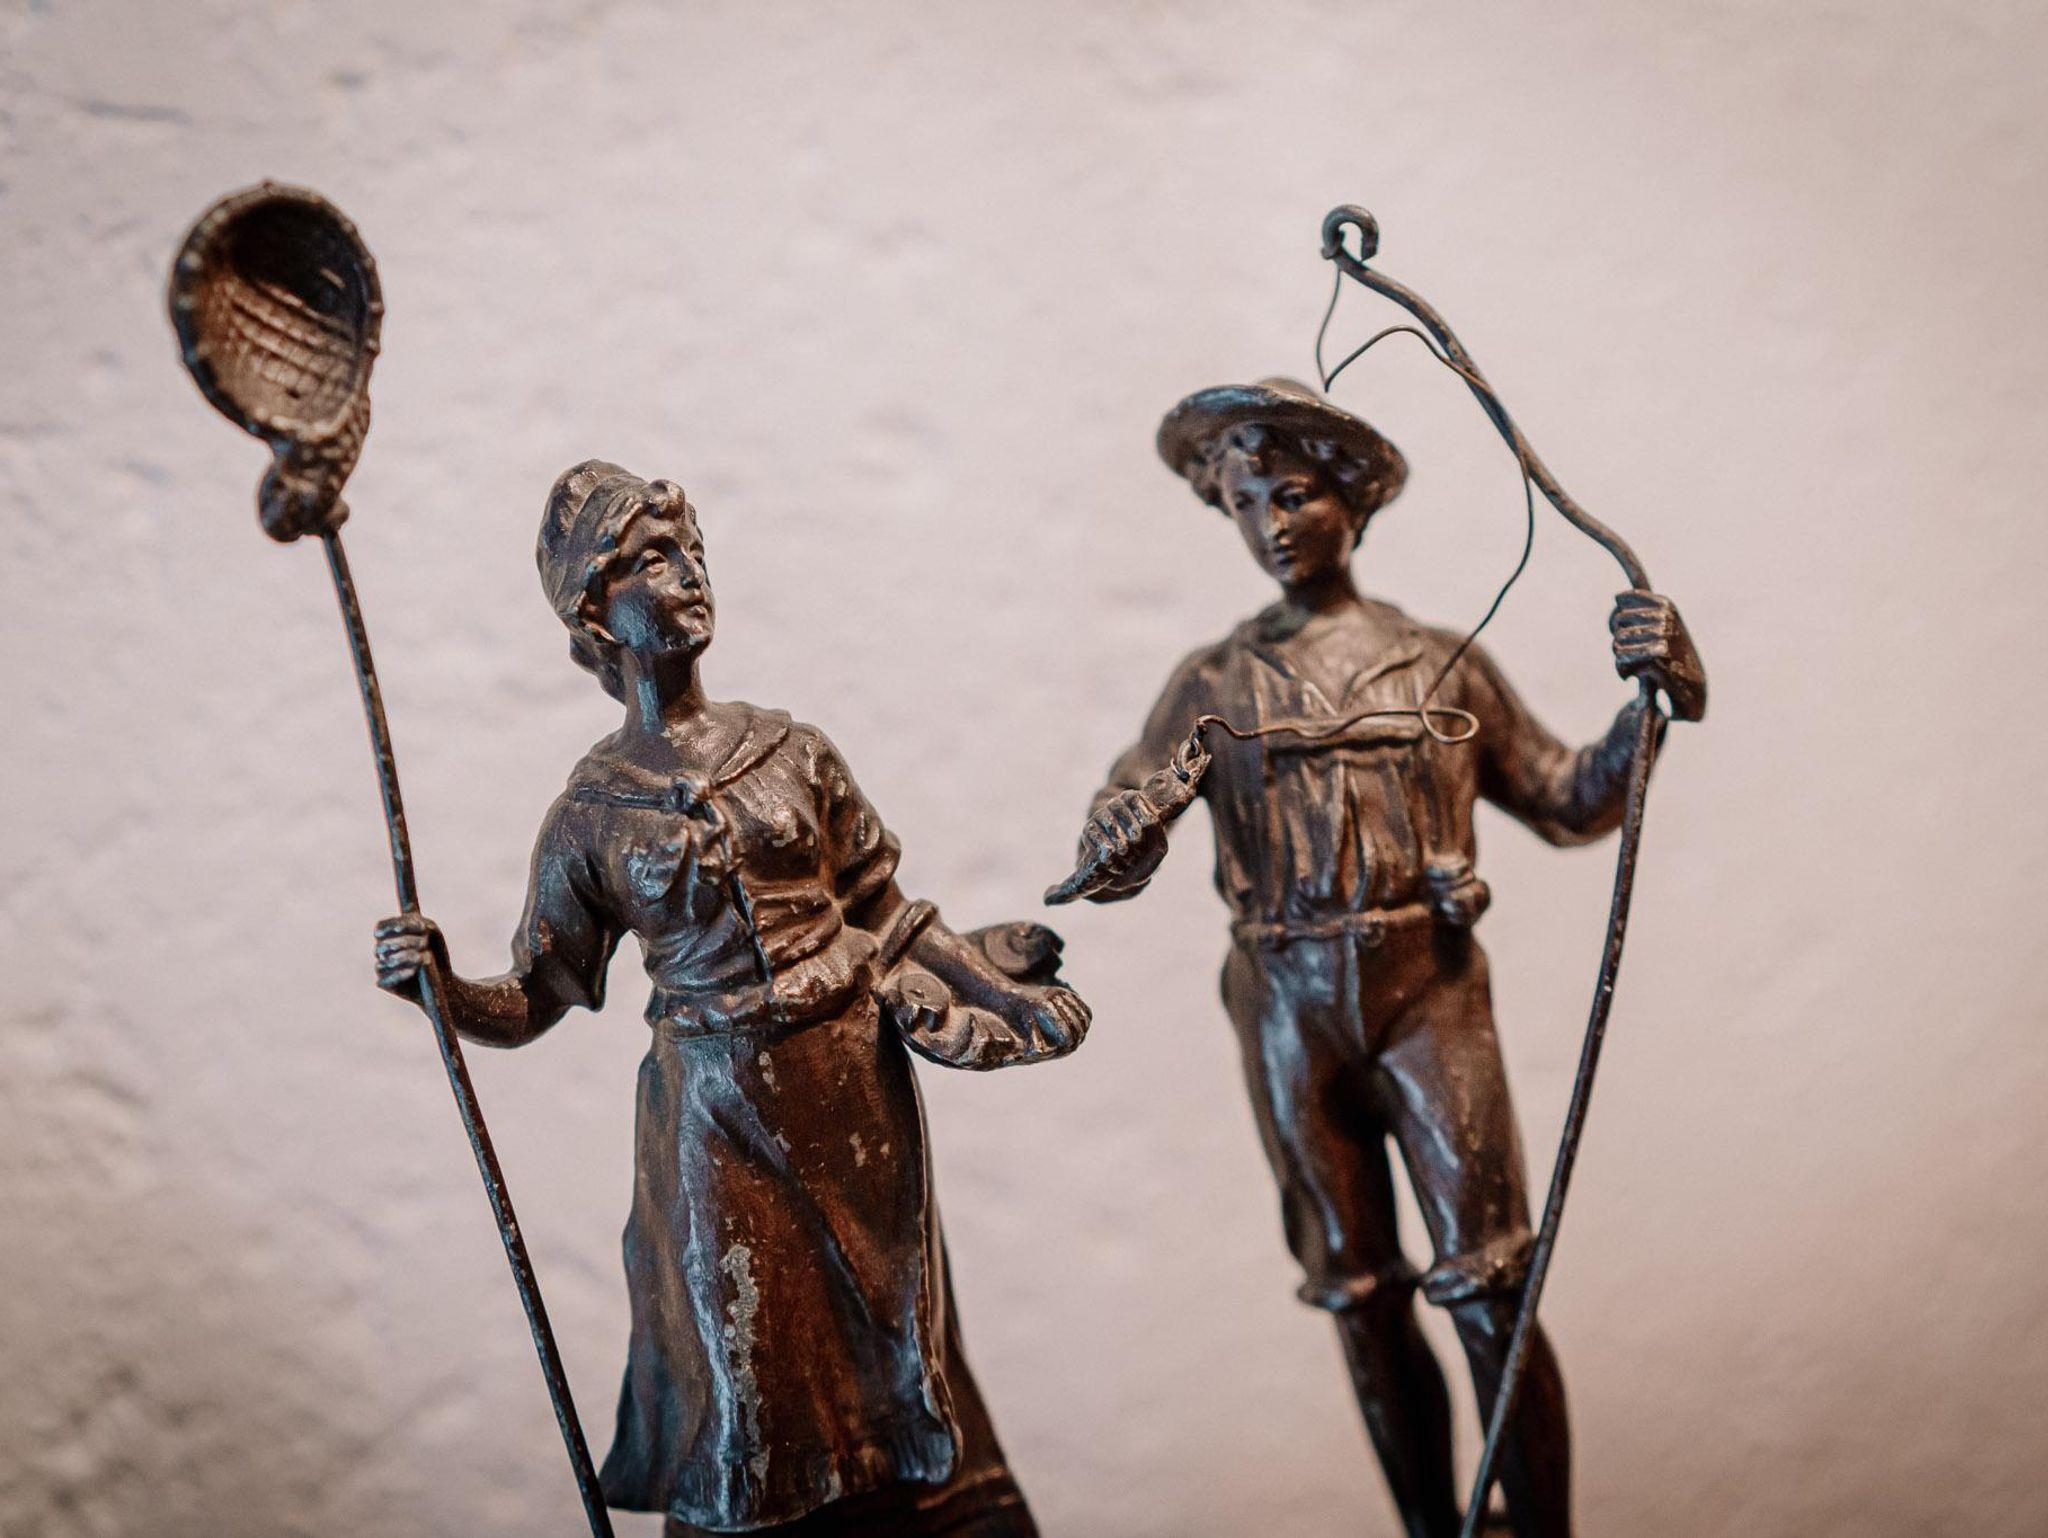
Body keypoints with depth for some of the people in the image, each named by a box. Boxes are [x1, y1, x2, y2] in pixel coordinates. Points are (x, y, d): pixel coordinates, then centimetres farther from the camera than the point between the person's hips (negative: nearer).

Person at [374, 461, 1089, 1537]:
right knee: (748, 1388, 4)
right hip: (718, 1116, -2)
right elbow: (533, 1001, 2)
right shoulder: (591, 814, -2)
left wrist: (1000, 987, 5)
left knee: (894, 1359, 10)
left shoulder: (790, 751, 3)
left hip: (857, 1087, 2)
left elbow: (885, 914, 10)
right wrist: (438, 985, -16)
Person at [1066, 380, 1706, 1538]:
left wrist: (1655, 700, -6)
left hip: (1429, 995, -1)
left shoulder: (1440, 664, 8)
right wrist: (1115, 842, -25)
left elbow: (1569, 803, 10)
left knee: (1493, 1295, -7)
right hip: (1290, 1016, 2)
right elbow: (1121, 835, 0)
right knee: (1363, 1304, 9)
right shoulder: (1215, 685, 9)